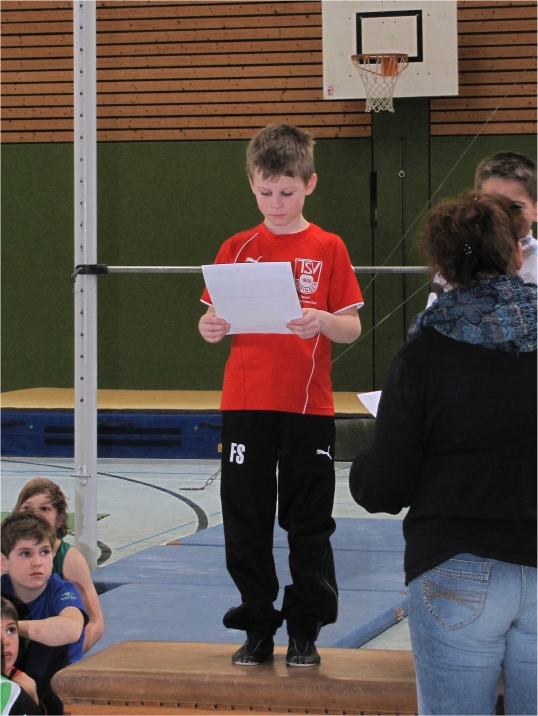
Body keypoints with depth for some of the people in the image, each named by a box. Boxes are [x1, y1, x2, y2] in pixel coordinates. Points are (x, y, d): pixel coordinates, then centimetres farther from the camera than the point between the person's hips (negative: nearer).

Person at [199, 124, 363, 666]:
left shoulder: (328, 249, 1)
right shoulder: (237, 249, 7)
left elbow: (352, 329, -2)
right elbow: (219, 318, 8)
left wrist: (322, 321, -22)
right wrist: (209, 327, -15)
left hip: (308, 406, -2)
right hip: (245, 404, 2)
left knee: (309, 524, 3)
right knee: (246, 520, 4)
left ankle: (305, 632, 13)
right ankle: (257, 629, 16)